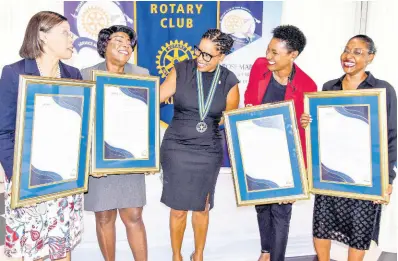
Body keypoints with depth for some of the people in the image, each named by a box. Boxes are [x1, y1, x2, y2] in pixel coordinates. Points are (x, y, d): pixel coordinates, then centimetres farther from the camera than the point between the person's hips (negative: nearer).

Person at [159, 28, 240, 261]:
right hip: (176, 149, -1)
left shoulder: (229, 82, -3)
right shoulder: (181, 71, -6)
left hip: (209, 153, 1)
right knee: (178, 209, 7)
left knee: (201, 208, 13)